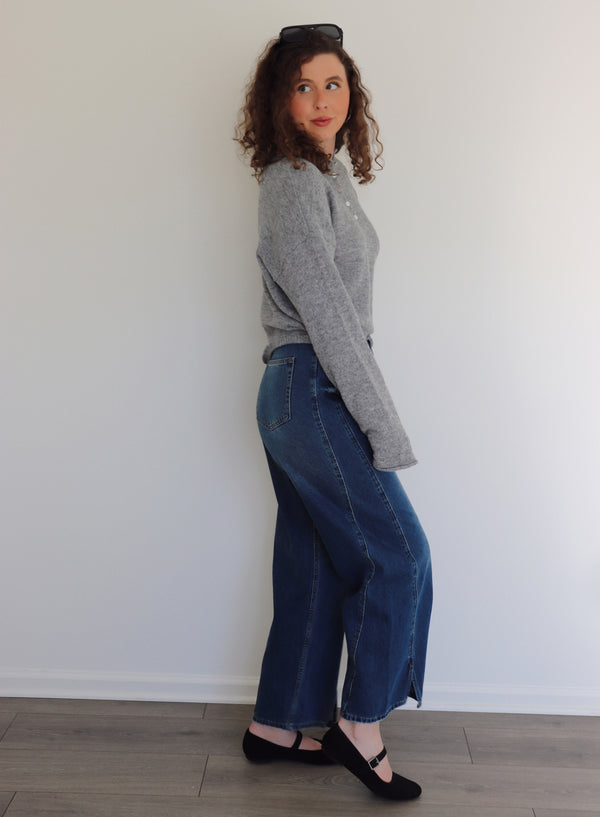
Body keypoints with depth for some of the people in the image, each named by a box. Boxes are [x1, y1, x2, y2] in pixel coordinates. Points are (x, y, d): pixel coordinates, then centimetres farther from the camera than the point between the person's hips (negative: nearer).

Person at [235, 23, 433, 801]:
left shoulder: (327, 178, 17)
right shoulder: (295, 184, -12)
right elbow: (327, 315, -18)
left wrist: (370, 417, 15)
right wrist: (386, 429, -17)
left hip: (303, 395, 9)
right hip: (313, 392, -9)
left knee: (312, 564, 13)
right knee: (396, 550, -2)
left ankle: (275, 726, 27)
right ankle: (360, 728, 13)